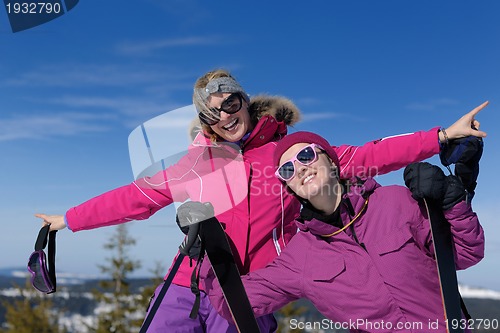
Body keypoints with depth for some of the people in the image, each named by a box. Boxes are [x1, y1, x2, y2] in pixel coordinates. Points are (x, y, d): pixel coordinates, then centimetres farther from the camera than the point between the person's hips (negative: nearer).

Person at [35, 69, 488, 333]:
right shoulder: (194, 162, 9)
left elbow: (364, 158, -2)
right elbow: (135, 196, 14)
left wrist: (442, 136, -8)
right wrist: (69, 219, 18)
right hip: (185, 288, 3)